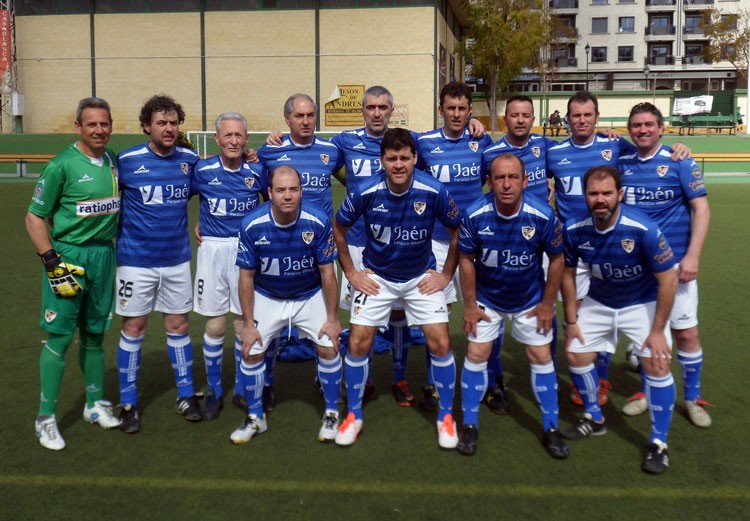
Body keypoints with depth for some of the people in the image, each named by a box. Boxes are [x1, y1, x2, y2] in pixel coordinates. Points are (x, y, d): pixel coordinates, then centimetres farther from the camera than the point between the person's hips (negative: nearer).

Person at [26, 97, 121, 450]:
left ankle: (95, 404, 29)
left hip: (104, 255, 5)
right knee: (59, 337, -2)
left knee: (94, 335, 15)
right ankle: (46, 418, 10)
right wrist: (53, 263, -15)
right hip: (68, 256, -5)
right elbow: (34, 218, -9)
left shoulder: (114, 161, 6)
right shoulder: (61, 166, -11)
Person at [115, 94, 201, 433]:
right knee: (133, 329, 4)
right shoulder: (127, 161, -8)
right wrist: (118, 233, -2)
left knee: (178, 326, 10)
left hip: (177, 259, 3)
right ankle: (128, 403, 18)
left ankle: (186, 396, 24)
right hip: (136, 261, -2)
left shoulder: (189, 160, 1)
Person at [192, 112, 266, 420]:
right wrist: (195, 226, 0)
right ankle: (214, 391, 21)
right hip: (212, 250, 0)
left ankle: (242, 389, 24)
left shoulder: (257, 171, 0)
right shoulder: (202, 170, -2)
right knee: (215, 325, 4)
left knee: (245, 325, 6)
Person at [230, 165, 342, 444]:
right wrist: (248, 323, -10)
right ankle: (255, 418, 19)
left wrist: (333, 318, -10)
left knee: (328, 347, -9)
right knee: (251, 353, -5)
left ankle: (332, 413, 14)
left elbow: (327, 271, -14)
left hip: (310, 295, 0)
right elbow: (246, 276, -11)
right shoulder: (252, 224, -23)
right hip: (267, 297, 1)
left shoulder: (318, 220, -25)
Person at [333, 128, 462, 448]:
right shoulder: (365, 193, -18)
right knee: (358, 343, -5)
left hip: (422, 278, 0)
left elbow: (457, 231, -3)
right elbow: (338, 229, 0)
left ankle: (446, 416, 15)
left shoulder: (434, 191, -19)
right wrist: (351, 272, 0)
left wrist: (446, 274, -3)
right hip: (376, 277, 0)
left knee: (441, 343, -8)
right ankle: (353, 416, 16)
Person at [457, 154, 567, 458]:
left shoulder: (543, 215, -24)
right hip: (486, 299, 0)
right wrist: (470, 305, -7)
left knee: (542, 357, 4)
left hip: (530, 301, 0)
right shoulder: (475, 215, -23)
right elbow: (466, 259, -10)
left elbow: (556, 259, -9)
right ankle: (470, 426, 16)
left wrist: (548, 303, -5)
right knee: (476, 356, 0)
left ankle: (550, 428, 20)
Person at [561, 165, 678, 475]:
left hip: (643, 303, -4)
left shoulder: (643, 229, -32)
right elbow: (567, 274, -4)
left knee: (657, 365, -16)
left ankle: (658, 443, 4)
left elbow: (668, 280, -22)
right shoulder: (573, 229, -20)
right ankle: (594, 419, 29)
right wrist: (571, 321, -1)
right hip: (598, 302, 4)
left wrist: (657, 330, -20)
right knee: (576, 355, 3)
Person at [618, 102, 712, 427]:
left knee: (686, 333, 1)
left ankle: (693, 398, 19)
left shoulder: (679, 162, -5)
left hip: (674, 263, -3)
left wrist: (692, 256, -15)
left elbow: (701, 209, -7)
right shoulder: (621, 164, 4)